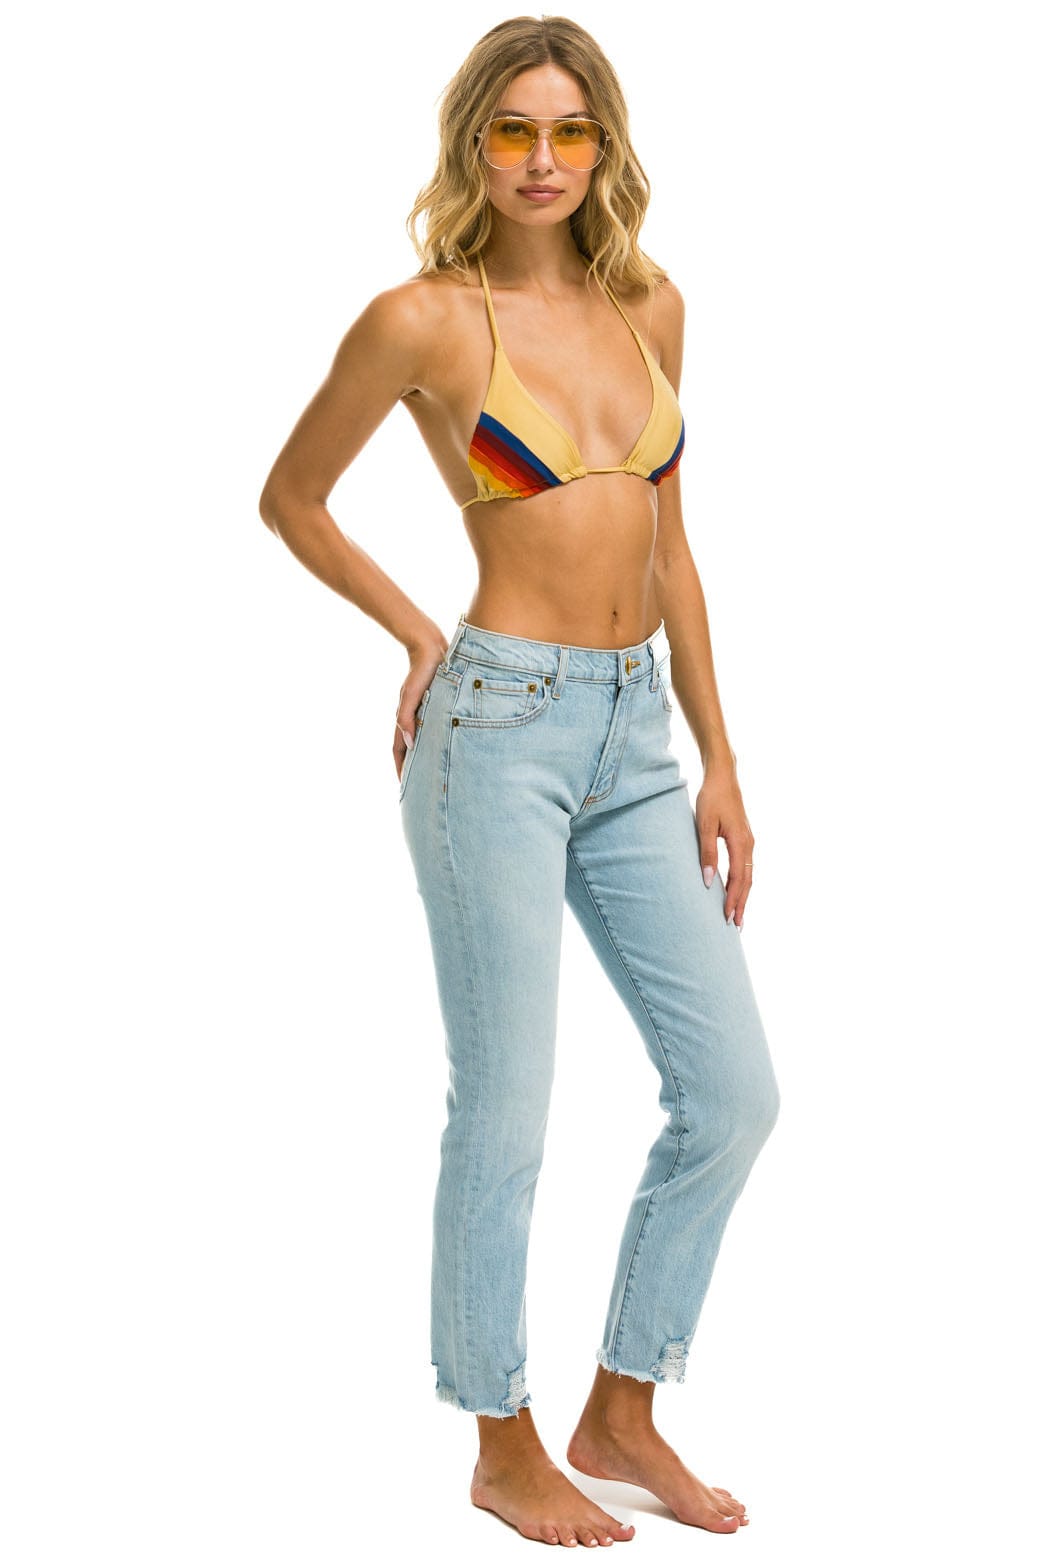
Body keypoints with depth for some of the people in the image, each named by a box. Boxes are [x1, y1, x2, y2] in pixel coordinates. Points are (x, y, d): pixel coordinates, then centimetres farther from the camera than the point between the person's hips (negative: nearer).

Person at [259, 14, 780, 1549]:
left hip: (632, 738, 6)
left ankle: (623, 1409, 24)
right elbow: (290, 499, 7)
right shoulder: (422, 320, -6)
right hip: (498, 727, -6)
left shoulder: (650, 303, 10)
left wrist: (717, 762, 12)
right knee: (506, 1111, 1)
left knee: (733, 1091, 6)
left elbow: (667, 544, 14)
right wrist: (419, 637, 5)